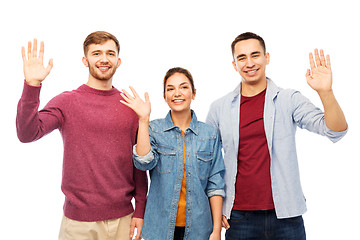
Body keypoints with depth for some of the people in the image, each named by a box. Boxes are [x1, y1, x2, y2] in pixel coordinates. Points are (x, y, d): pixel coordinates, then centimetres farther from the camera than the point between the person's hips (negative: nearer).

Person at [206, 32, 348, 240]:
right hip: (239, 217, 1)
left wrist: (325, 92, -26)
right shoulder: (220, 108, 2)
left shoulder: (289, 100, -1)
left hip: (286, 216, 0)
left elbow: (336, 131, -10)